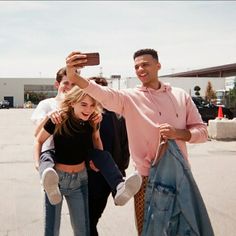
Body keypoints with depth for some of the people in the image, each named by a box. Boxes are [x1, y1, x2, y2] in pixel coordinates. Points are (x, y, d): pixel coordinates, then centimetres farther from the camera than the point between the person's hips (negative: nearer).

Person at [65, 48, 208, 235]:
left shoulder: (181, 95, 4)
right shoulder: (129, 97, -3)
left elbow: (202, 131, 5)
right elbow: (104, 94, -24)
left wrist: (178, 133, -15)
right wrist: (75, 77, -43)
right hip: (147, 178, -2)